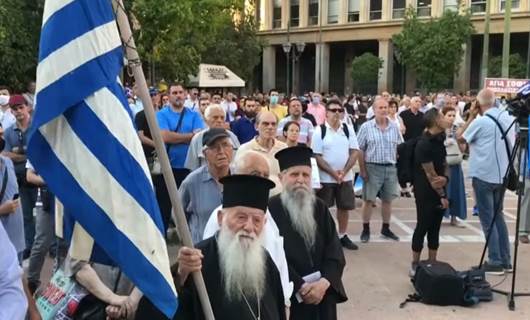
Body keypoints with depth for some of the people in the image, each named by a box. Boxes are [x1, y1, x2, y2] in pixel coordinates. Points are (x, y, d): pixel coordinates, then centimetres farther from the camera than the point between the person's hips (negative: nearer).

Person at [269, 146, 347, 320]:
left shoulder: (320, 207, 5)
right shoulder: (271, 209, -11)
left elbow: (335, 251, 2)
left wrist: (324, 283, -13)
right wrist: (301, 287, -17)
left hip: (323, 294, 4)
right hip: (288, 297, -4)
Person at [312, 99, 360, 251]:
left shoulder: (348, 129, 2)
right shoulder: (319, 131, -7)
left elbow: (355, 152, 0)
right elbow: (316, 156, -10)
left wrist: (344, 171, -13)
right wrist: (333, 172, -16)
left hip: (346, 177, 4)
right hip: (325, 178, -4)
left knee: (345, 207, 12)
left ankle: (342, 236, 27)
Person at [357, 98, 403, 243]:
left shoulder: (394, 127, 4)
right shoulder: (366, 127, -5)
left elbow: (400, 149, 11)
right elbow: (360, 150, -4)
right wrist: (363, 170, -7)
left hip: (391, 168, 3)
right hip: (372, 167, -3)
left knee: (387, 200, 11)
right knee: (369, 199, 2)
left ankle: (386, 228, 25)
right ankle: (366, 230, 13)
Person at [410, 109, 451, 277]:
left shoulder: (439, 140, 8)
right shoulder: (424, 144, -18)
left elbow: (445, 165, 12)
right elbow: (430, 174, -17)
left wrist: (445, 178, -11)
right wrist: (442, 196, -11)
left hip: (439, 190, 8)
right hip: (426, 192, -8)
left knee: (435, 228, 11)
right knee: (423, 227, -1)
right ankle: (415, 265, 10)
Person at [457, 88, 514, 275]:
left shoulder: (480, 122, -16)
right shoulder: (508, 118, 4)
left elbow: (460, 138, -2)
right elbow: (513, 142, 14)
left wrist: (471, 117, 0)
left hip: (484, 175, -7)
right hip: (503, 174, 7)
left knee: (488, 219, 2)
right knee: (498, 215, 16)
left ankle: (495, 262, 3)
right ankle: (505, 261, 18)